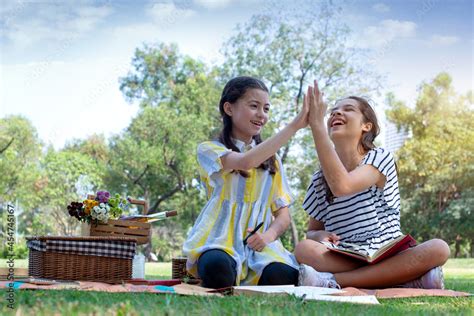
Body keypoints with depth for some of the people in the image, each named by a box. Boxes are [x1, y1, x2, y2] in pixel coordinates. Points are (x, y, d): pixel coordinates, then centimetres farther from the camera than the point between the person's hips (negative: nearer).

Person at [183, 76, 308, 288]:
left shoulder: (271, 160, 21)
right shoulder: (209, 150, 5)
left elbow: (283, 214, 16)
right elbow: (246, 162, -18)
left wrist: (269, 235, -9)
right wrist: (294, 125, -19)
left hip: (258, 244, 3)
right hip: (219, 242, -3)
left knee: (284, 276, -32)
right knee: (217, 267, -39)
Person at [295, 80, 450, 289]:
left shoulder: (380, 158, -2)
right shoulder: (319, 180, 8)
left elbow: (342, 186, -23)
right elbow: (312, 231, 14)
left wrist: (316, 123, -22)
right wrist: (320, 236, -13)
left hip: (388, 259, -1)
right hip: (343, 261, 1)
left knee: (438, 249, -31)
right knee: (305, 250, -30)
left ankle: (333, 281, -35)